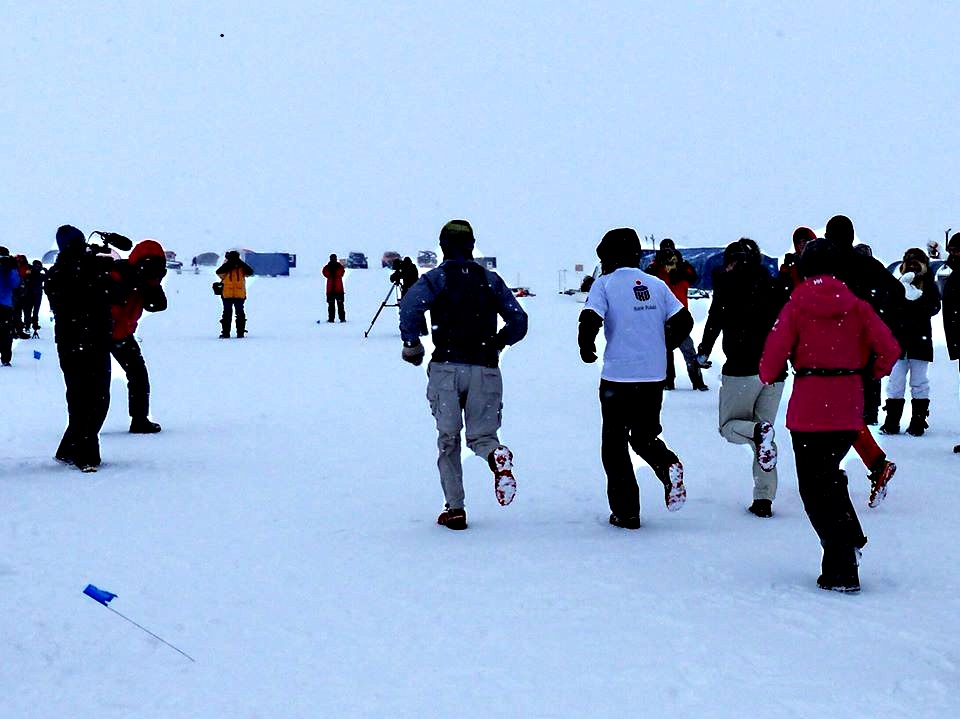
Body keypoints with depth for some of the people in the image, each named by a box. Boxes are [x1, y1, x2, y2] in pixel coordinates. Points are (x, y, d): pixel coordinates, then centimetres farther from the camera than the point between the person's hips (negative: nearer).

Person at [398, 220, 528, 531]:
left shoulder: (436, 278, 2)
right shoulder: (491, 280, 11)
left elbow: (410, 305, -16)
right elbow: (519, 321, 9)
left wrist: (411, 344, -3)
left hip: (447, 368, -2)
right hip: (486, 370, 2)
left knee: (448, 440, 9)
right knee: (480, 434, 10)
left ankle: (454, 508, 4)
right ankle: (496, 453, -26)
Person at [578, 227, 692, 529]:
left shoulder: (605, 283, -5)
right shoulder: (657, 284, 8)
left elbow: (589, 321, -17)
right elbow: (684, 322, 7)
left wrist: (586, 349, 2)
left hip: (617, 377, -4)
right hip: (654, 377, 4)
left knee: (614, 444, 8)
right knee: (645, 436, 21)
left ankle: (626, 512, 6)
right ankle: (668, 465, -10)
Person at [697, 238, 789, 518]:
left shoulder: (728, 281, -1)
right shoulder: (773, 284, 12)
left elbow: (715, 319, -7)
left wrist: (703, 352, 6)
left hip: (742, 368, -5)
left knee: (729, 425, 10)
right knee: (764, 432, 12)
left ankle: (758, 431, -25)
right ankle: (764, 499, 3)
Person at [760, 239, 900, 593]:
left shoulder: (796, 305, -4)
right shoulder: (856, 305, 3)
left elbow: (775, 350, -8)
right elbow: (889, 348, -3)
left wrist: (768, 377, 13)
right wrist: (872, 372, 17)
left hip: (809, 409, -4)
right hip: (849, 409, 4)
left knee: (815, 488, 4)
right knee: (829, 473, 27)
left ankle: (841, 570, 1)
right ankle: (851, 539, 16)